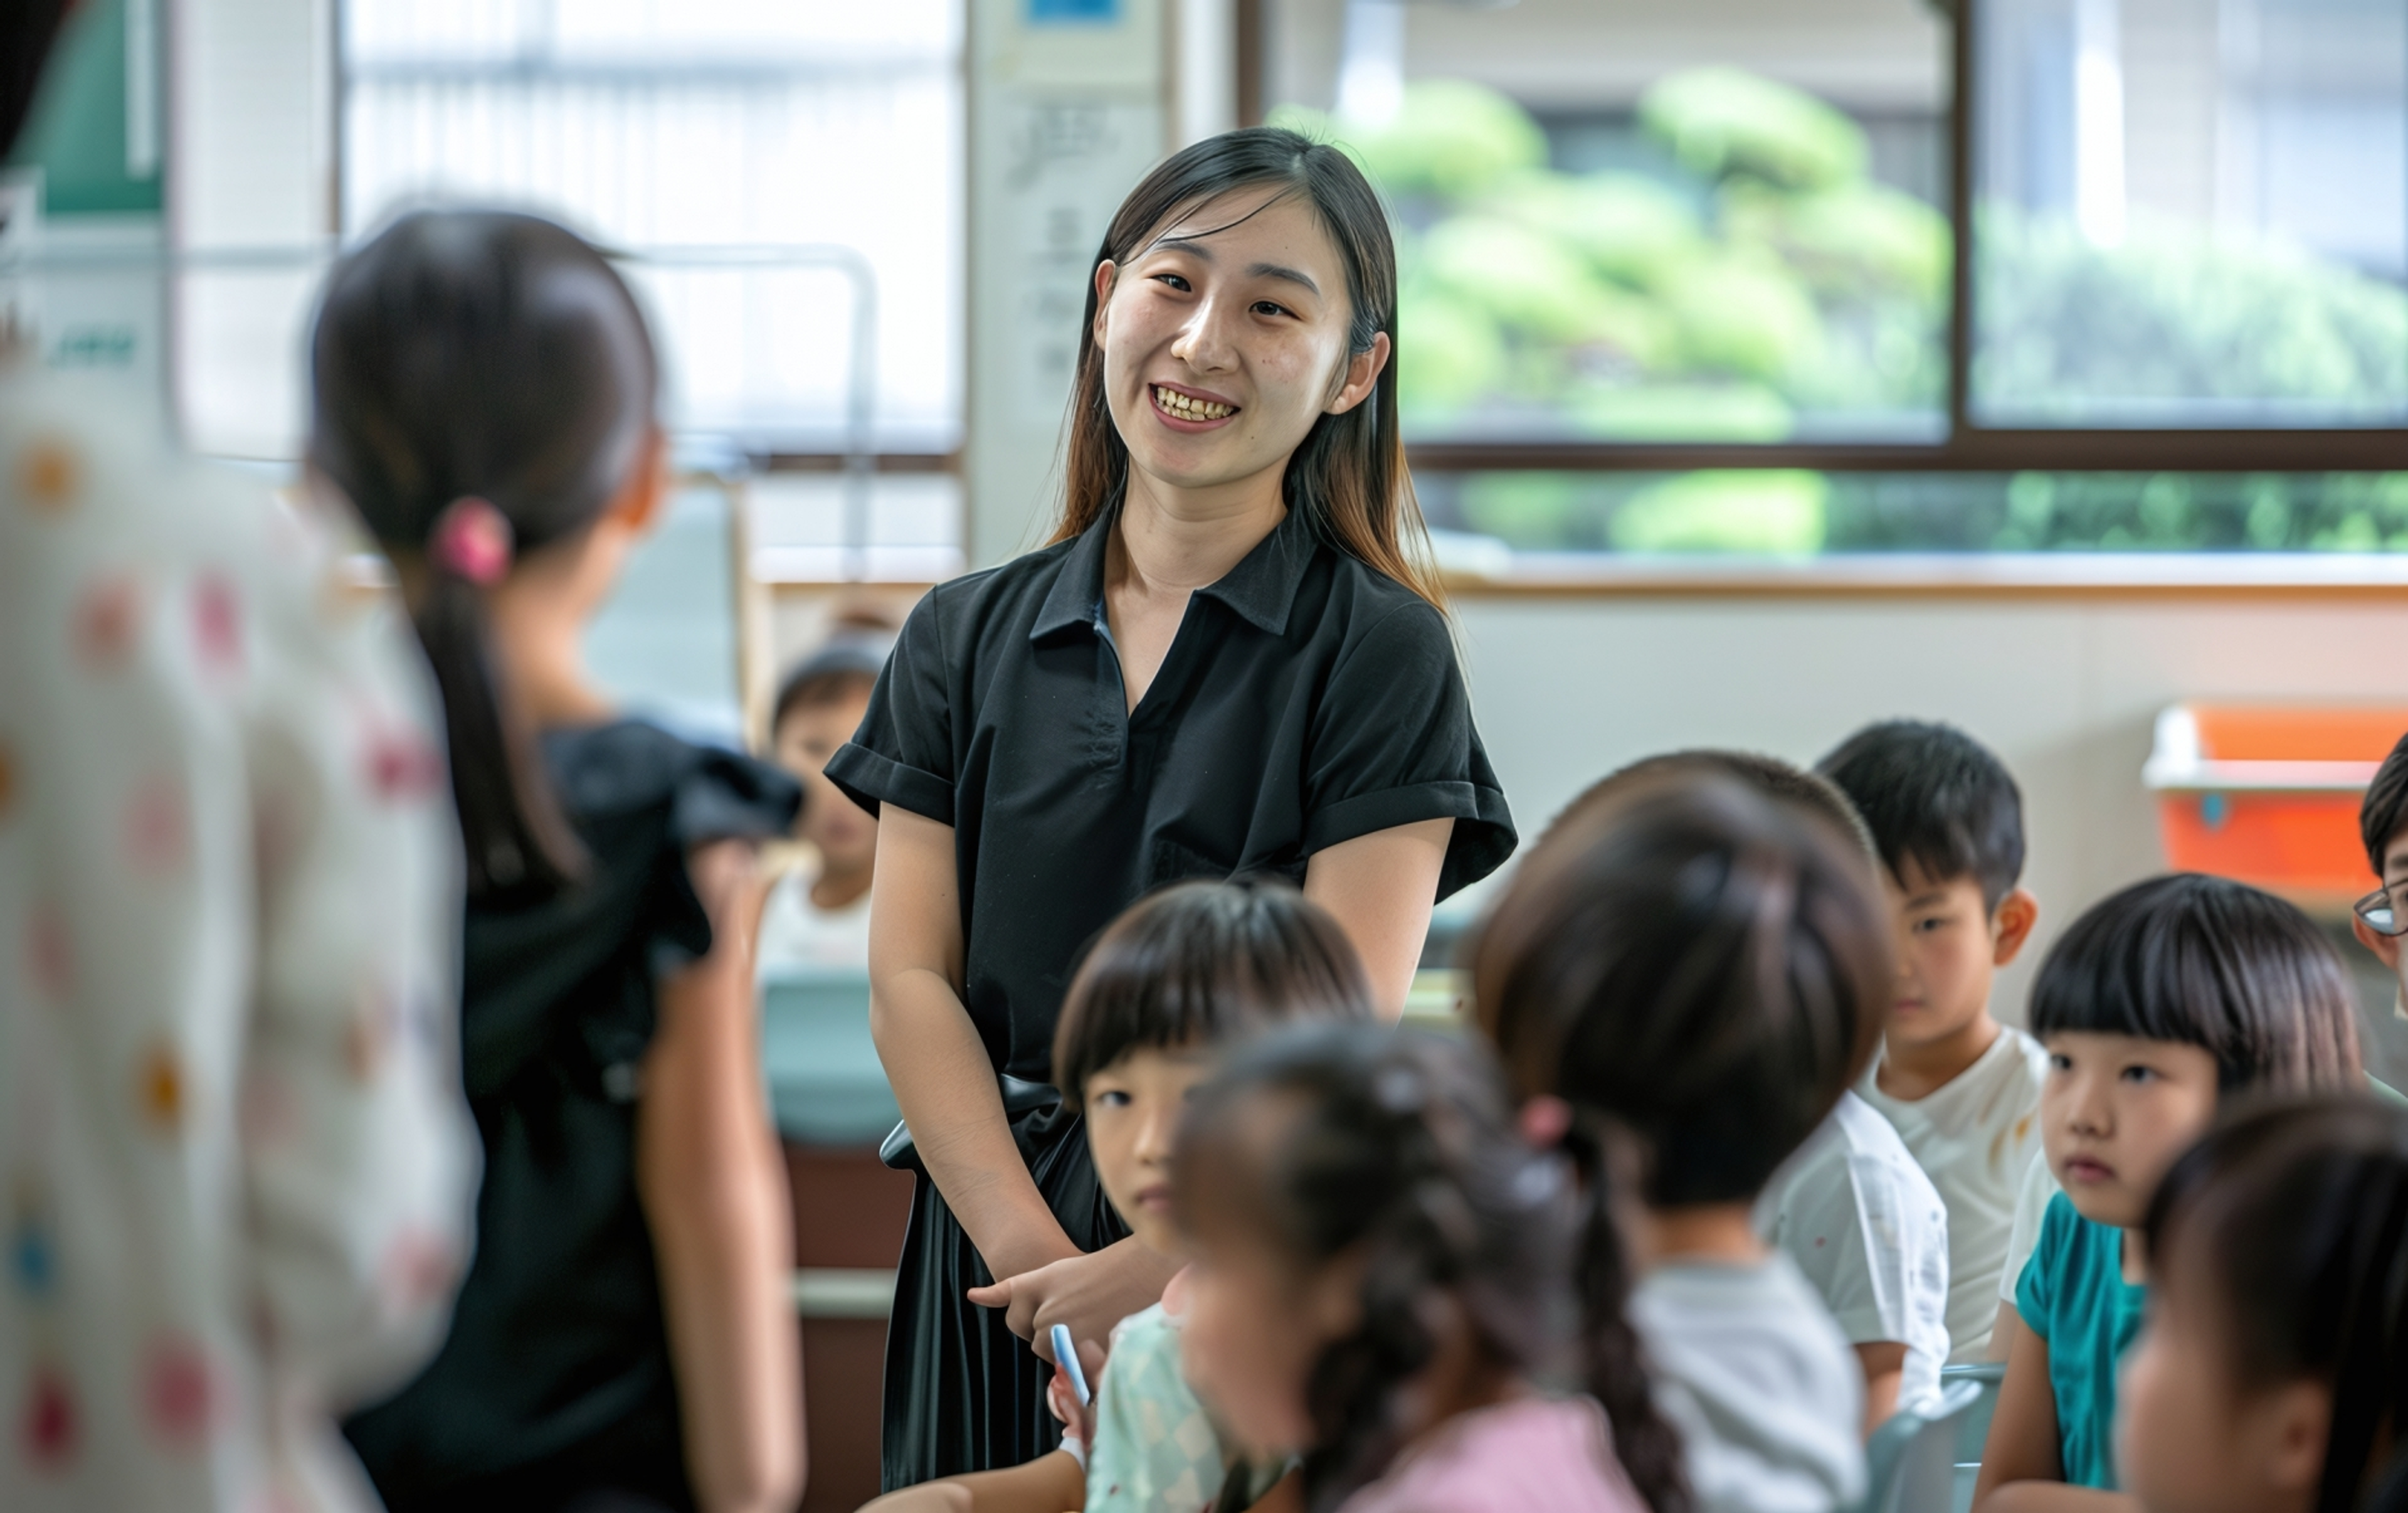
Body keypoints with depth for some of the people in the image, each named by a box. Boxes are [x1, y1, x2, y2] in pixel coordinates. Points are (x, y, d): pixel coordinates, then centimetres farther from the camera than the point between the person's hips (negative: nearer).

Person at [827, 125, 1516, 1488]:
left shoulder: (1380, 653, -5)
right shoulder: (966, 640, 7)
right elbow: (910, 979, 1)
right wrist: (1030, 1257, -12)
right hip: (994, 1243, 3)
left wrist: (1152, 1273, -19)